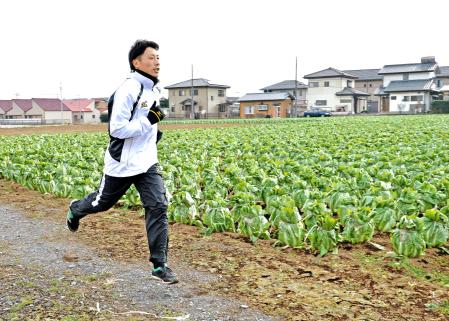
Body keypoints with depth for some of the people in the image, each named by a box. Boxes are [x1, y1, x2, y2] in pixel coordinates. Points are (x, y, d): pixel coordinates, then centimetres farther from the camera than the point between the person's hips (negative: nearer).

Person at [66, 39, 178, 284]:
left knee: (158, 207, -7)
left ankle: (159, 265, -2)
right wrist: (149, 121, -25)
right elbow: (117, 129, -23)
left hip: (147, 162, 6)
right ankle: (75, 210, 53)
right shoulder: (128, 90, -20)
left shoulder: (152, 90, 9)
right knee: (103, 202, 18)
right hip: (122, 163, -6)